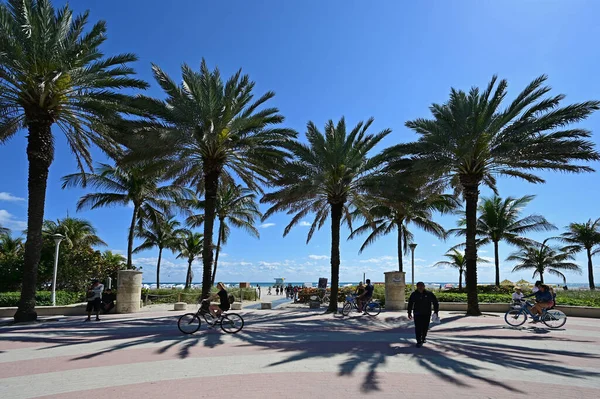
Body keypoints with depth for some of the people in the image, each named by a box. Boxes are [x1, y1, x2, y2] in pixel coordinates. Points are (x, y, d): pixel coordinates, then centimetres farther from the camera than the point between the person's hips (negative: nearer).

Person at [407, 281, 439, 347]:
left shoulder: (429, 294, -5)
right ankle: (419, 341, -1)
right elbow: (410, 304, 9)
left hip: (427, 314, 0)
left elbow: (435, 302, 5)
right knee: (418, 328, -6)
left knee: (425, 327, 10)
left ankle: (424, 338, 35)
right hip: (417, 314, 0)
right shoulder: (414, 294, -1)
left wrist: (436, 311, 2)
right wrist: (409, 313, 10)